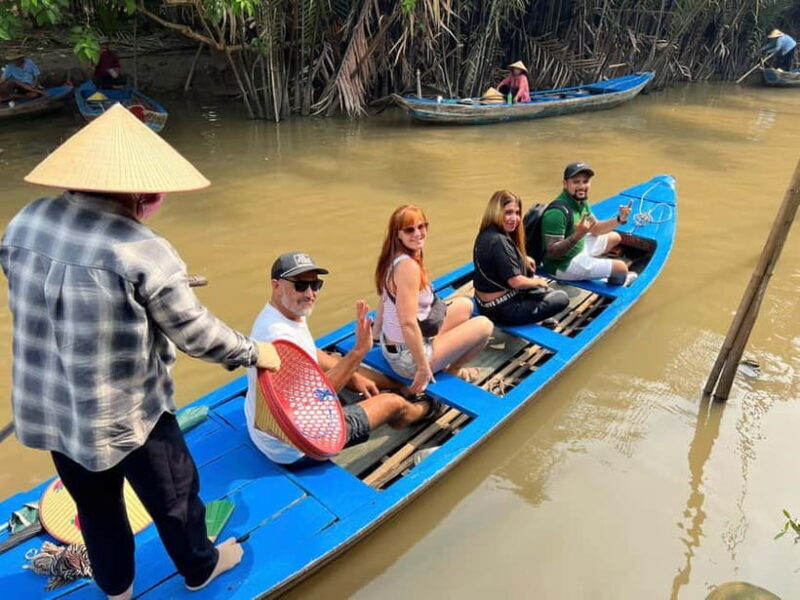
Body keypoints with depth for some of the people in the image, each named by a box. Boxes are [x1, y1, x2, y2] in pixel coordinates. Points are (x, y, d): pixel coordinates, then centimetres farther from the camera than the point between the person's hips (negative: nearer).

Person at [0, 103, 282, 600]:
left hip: (47, 409, 7)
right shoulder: (143, 254, -27)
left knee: (95, 503, 28)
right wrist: (253, 352, -1)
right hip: (126, 413, -6)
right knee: (174, 493, 21)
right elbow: (197, 334, -19)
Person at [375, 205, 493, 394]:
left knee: (464, 305, 21)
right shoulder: (408, 266, -28)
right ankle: (452, 371, 22)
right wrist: (423, 368, -24)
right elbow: (408, 323, -31)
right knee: (484, 325, 3)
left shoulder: (393, 258, 2)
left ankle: (449, 363, 25)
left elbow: (385, 303, 10)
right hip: (407, 358, -9)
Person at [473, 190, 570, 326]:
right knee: (562, 298, 3)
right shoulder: (498, 242, -28)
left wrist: (524, 258, 13)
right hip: (502, 309, -10)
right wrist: (538, 282, -6)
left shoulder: (486, 234, 3)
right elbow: (516, 282, -25)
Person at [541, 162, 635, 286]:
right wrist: (578, 235, -45)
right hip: (563, 265, -10)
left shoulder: (581, 201, -2)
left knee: (615, 237, 25)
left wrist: (619, 219, -5)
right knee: (621, 267, -8)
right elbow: (552, 252, -32)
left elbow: (595, 229, 10)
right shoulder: (557, 212, -31)